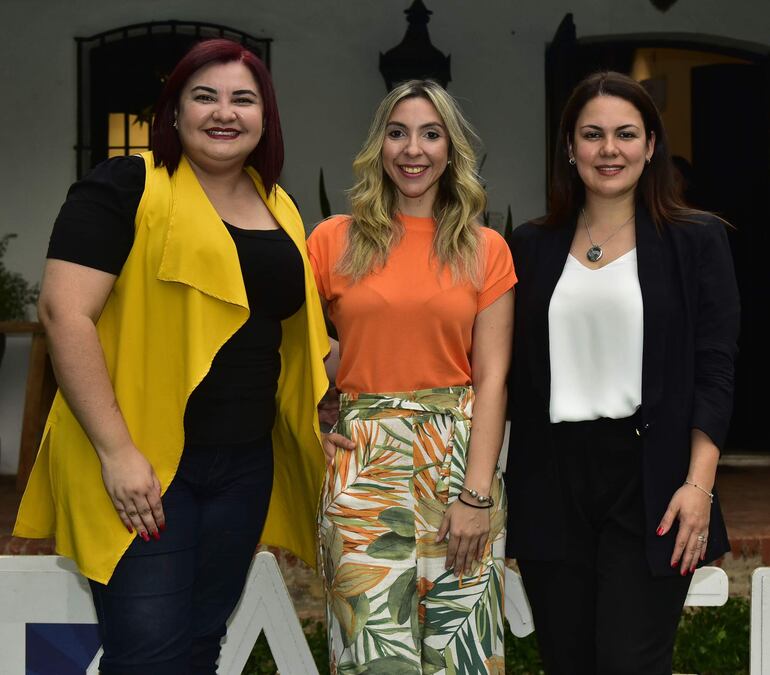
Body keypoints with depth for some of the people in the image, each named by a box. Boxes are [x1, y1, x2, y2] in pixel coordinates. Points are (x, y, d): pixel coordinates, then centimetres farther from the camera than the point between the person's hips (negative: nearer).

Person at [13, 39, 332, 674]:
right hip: (140, 465, -6)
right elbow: (65, 312, -15)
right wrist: (116, 450, -19)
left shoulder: (279, 209, 13)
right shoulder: (124, 188, -7)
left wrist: (316, 426, 11)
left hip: (246, 466, 6)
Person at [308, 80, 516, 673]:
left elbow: (492, 377, 0)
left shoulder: (486, 250, 6)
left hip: (462, 455, 1)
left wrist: (476, 493, -7)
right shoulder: (336, 240, 5)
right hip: (364, 467, -1)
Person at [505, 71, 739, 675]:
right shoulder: (530, 246, 9)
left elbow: (715, 371, -3)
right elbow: (513, 372, 11)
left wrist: (698, 484, -12)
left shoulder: (697, 240, 1)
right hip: (551, 483, 3)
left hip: (648, 483, -3)